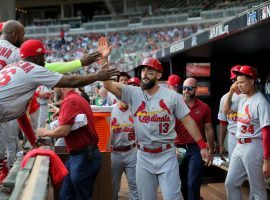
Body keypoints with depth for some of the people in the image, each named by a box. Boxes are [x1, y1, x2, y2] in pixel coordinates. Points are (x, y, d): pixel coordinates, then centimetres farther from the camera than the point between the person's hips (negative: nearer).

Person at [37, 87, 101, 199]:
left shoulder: (69, 101, -17)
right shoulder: (77, 98, 13)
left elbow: (63, 131, -23)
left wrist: (45, 133, -6)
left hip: (83, 157, -9)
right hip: (84, 155, 9)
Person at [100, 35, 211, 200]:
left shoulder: (172, 96, -4)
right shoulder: (133, 93, -1)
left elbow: (187, 121, -1)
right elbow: (108, 84, -10)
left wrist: (202, 146, -4)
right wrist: (104, 58, -21)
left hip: (167, 156, -2)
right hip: (144, 156, 2)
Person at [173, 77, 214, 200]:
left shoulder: (204, 107, 1)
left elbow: (208, 130, 7)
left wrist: (211, 151, 9)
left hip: (196, 149, -1)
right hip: (179, 149, 1)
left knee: (193, 183, -8)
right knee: (182, 183, 13)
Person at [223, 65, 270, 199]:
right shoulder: (241, 98, 9)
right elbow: (226, 110, 24)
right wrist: (230, 92, 7)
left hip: (253, 147, -8)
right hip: (239, 146, 8)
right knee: (230, 183, 14)